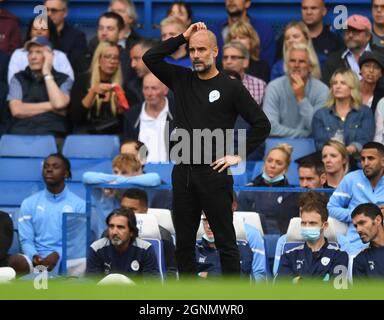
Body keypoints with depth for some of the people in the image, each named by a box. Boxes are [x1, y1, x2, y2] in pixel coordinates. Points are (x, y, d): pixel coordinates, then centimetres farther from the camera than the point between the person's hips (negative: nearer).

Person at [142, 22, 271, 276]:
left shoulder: (231, 88, -4)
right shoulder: (182, 80, 9)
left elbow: (262, 124, -5)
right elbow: (150, 57, 3)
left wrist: (238, 155, -8)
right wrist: (182, 37, 0)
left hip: (214, 174, -5)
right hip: (183, 172, 5)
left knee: (225, 242, 0)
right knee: (184, 243, 9)